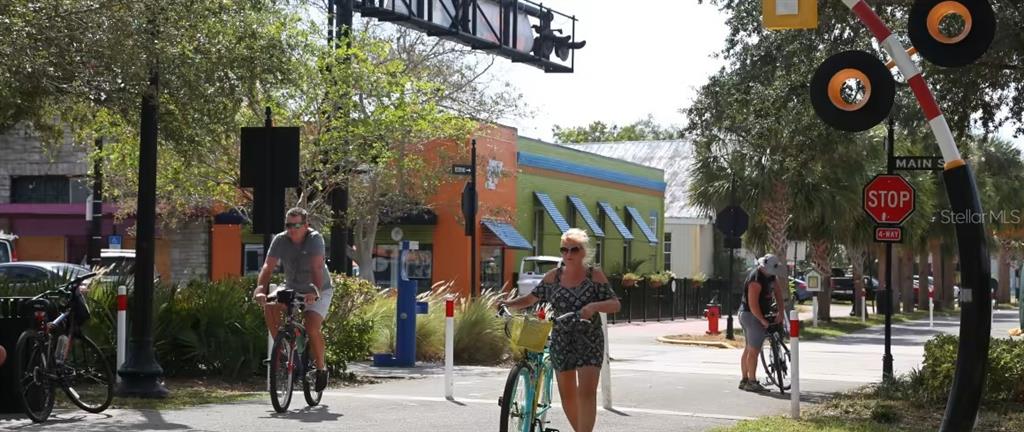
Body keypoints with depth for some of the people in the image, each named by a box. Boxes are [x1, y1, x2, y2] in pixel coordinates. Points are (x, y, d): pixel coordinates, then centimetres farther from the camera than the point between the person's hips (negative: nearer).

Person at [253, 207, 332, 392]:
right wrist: (260, 289, -41)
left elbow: (317, 267, -36)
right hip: (292, 288, 4)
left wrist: (315, 291, -52)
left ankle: (321, 368, -2)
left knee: (311, 327, -24)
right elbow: (268, 266, -24)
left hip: (318, 292, -4)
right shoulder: (280, 240, -14)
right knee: (270, 307, -22)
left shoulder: (315, 239, -23)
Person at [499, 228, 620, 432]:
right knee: (567, 395, 9)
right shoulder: (553, 277, 5)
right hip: (561, 342, 4)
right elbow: (531, 298, 11)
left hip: (589, 342, -3)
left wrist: (594, 306, -27)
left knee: (587, 393, -16)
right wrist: (508, 303, -5)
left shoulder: (595, 276, -4)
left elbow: (615, 304, -8)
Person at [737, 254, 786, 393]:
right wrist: (762, 320, -20)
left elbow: (778, 291, 10)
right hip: (752, 315, -10)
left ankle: (744, 380, 20)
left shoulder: (770, 275, 6)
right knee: (754, 350, -8)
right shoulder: (756, 280, -23)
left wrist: (780, 312, 2)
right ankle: (752, 382, -6)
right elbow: (753, 304, -25)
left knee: (749, 349, 14)